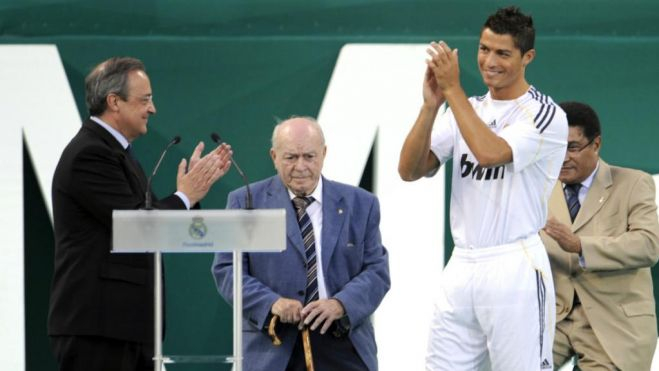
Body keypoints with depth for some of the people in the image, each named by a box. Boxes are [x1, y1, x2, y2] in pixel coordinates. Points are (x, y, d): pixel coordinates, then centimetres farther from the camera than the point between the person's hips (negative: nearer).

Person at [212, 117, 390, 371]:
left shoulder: (360, 204, 9)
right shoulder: (246, 202, 5)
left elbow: (376, 270, 5)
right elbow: (227, 269, 0)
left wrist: (340, 304, -15)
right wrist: (271, 302, -17)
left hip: (344, 349, 2)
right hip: (274, 350, -1)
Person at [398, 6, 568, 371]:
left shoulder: (546, 115, -4)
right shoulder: (464, 110, 15)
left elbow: (490, 152, -21)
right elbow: (409, 170, 5)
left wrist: (453, 90, -15)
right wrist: (431, 105, -8)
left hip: (515, 269, -6)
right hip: (461, 268, 6)